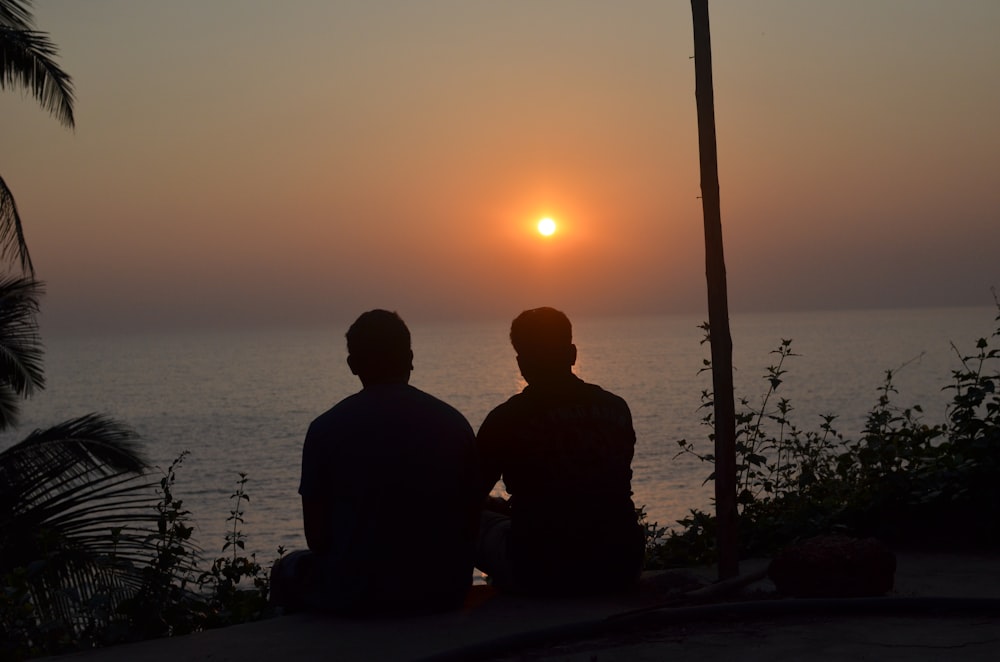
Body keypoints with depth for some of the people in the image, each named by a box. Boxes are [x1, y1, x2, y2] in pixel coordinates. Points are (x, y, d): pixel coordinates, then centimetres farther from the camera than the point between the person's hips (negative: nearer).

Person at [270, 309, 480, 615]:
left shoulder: (326, 429, -8)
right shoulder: (454, 423, 0)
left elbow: (317, 535, -5)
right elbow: (471, 523, 3)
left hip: (355, 595, -3)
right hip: (444, 592, 3)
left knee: (288, 571, 28)